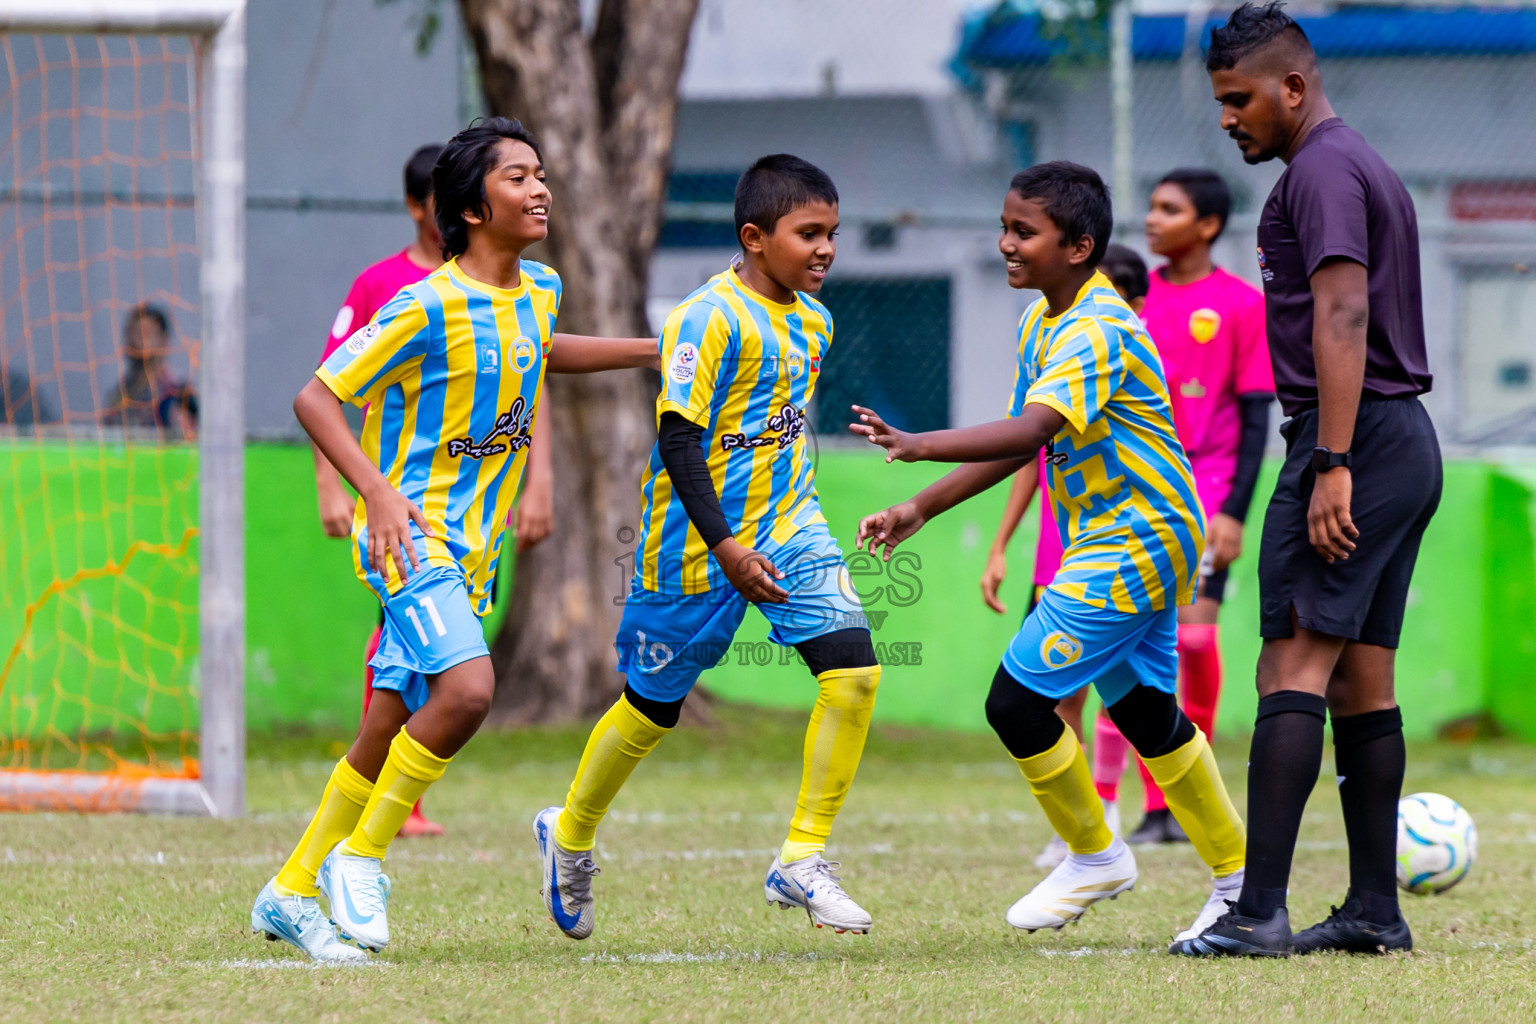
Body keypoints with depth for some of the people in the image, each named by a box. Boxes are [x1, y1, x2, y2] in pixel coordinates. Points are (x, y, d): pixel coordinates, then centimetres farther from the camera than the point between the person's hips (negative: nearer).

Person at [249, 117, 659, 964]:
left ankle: (291, 894, 21)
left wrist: (649, 349, 26)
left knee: (387, 732, 8)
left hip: (471, 545, 8)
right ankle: (359, 858, -11)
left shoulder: (539, 291, 6)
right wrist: (380, 491, -26)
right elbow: (315, 398, -15)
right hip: (411, 531, -8)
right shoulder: (428, 308, -18)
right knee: (466, 688, -27)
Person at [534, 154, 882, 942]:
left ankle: (801, 861, -7)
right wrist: (725, 547, -26)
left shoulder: (813, 320, 6)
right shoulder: (710, 319, -19)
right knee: (653, 705, 8)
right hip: (697, 545, -6)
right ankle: (569, 838, 35)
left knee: (853, 669, -14)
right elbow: (679, 437, -21)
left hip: (787, 526, 6)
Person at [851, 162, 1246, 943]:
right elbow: (1023, 446, 16)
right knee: (1143, 710, 16)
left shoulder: (1098, 331, -21)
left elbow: (1028, 432, -35)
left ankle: (1095, 856, 7)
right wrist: (920, 509, 10)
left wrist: (918, 446, -45)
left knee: (1017, 699, -11)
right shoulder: (1040, 322, 9)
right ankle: (1236, 875, 25)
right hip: (1112, 542, 10)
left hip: (1136, 542, -10)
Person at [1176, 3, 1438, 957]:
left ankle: (1260, 912, -19)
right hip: (1410, 444, 10)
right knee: (1364, 682, 10)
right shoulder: (1371, 167, 21)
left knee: (1295, 668, -14)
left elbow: (1342, 318, -20)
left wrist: (1331, 466, -24)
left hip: (1354, 438, -10)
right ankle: (1376, 909, 9)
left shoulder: (1322, 171, -10)